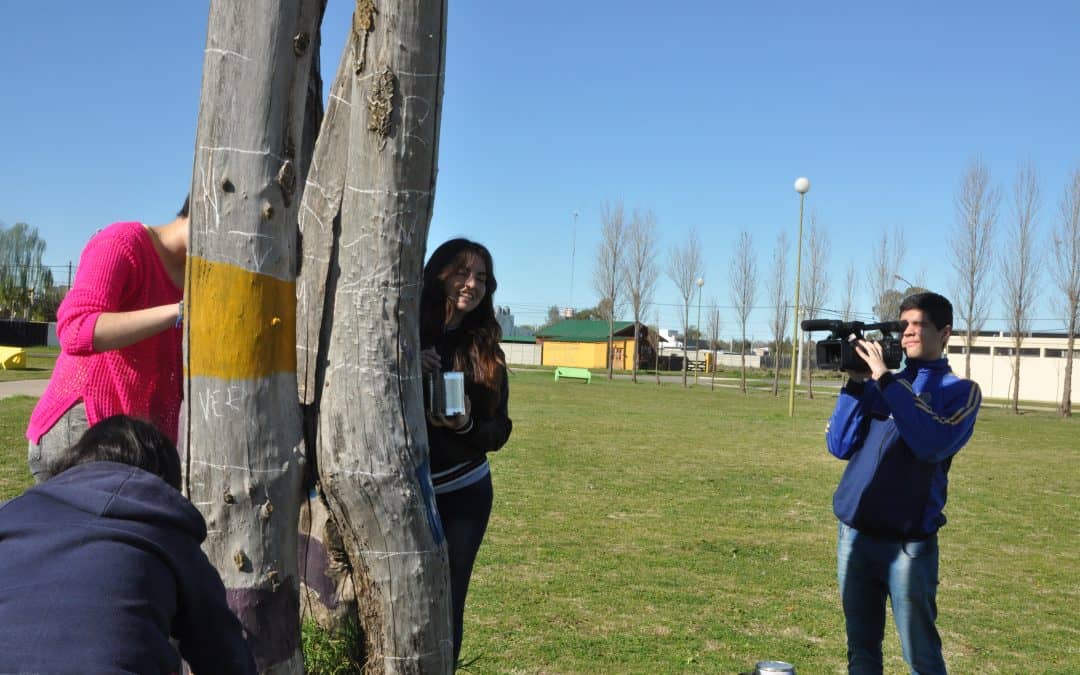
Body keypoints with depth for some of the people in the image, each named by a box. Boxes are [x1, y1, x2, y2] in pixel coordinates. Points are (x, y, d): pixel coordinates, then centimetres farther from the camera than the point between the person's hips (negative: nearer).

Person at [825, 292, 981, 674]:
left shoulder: (960, 391, 0)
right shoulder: (877, 383, 12)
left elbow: (933, 444, -19)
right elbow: (840, 446, 4)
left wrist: (886, 380, -18)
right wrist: (856, 383, -5)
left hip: (908, 540, -4)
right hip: (854, 533, 4)